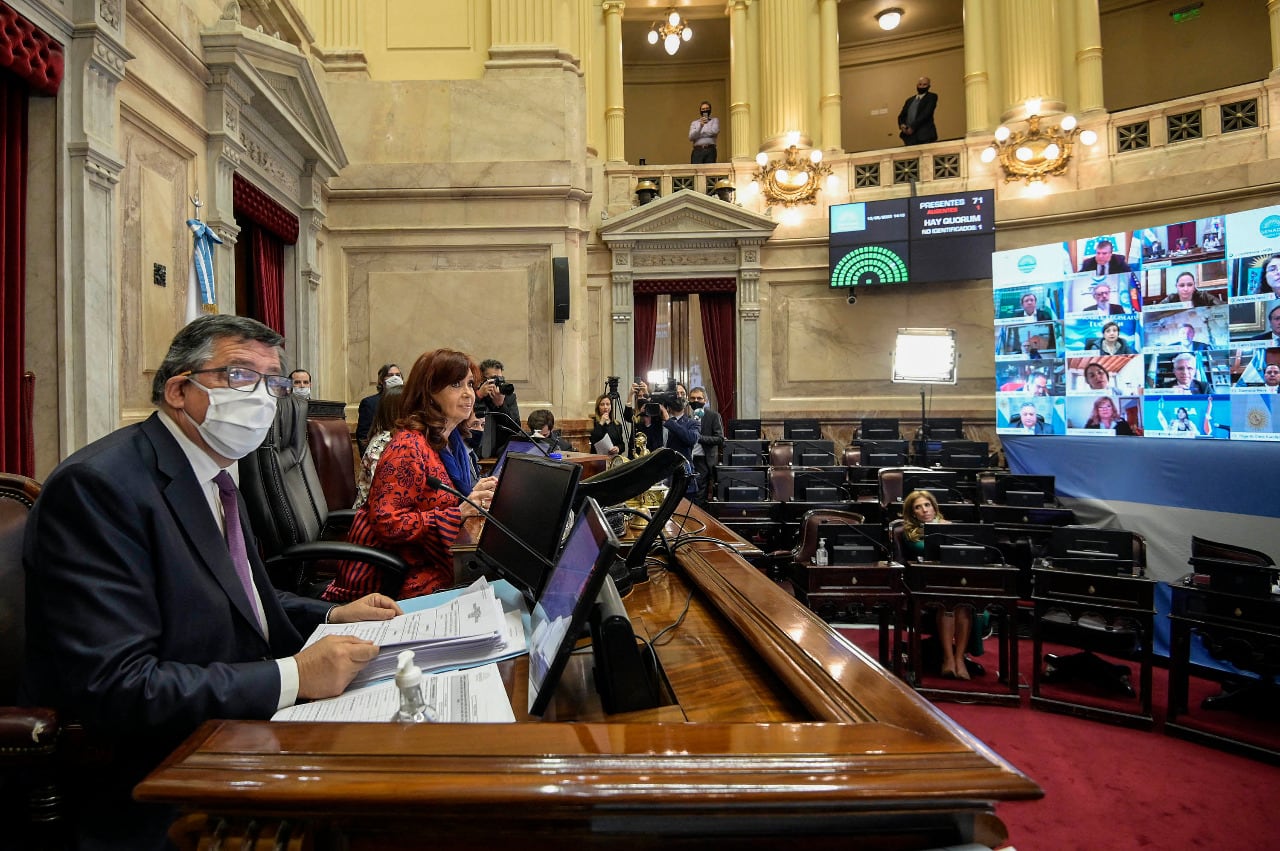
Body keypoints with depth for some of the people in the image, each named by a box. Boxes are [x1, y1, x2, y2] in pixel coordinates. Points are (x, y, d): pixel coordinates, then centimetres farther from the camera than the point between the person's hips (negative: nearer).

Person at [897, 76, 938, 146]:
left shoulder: (932, 97, 5)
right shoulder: (910, 100, 22)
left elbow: (926, 114, -8)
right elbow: (901, 116, 19)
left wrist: (912, 127, -15)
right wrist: (902, 125, -4)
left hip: (924, 136, -4)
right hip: (909, 136, 4)